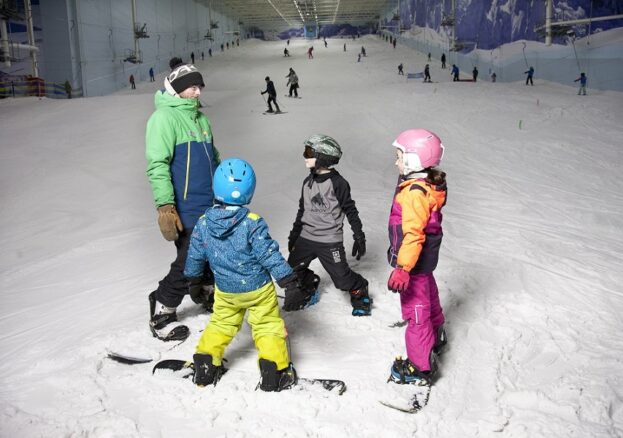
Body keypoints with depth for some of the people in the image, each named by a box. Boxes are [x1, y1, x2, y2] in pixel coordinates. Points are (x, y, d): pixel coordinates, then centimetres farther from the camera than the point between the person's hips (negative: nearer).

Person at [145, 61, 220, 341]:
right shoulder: (164, 117, -12)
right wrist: (165, 206, -26)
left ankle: (205, 293, 43)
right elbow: (157, 164, -20)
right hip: (186, 210, -8)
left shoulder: (200, 118, 14)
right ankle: (160, 316, 13)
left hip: (211, 206, 8)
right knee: (188, 263, -5)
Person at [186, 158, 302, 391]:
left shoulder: (203, 223, -10)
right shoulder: (252, 223, -23)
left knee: (220, 324, 23)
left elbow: (195, 255, 3)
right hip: (258, 289, -4)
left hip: (225, 291, 4)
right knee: (268, 326, 10)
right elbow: (269, 254, -22)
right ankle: (275, 372, 12)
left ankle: (205, 367, 27)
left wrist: (193, 278, 21)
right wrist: (288, 279, -17)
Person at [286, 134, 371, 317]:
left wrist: (359, 236, -6)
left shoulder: (338, 183, -14)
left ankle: (360, 293, 27)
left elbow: (350, 210, -7)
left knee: (342, 277, -2)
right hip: (306, 238, 6)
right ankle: (309, 285, 37)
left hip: (330, 241, -6)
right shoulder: (308, 182, 6)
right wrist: (294, 234, 21)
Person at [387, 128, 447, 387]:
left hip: (414, 262, -10)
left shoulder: (415, 192, -28)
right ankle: (436, 338, 54)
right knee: (428, 299, 30)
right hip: (425, 259, 10)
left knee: (416, 311, -1)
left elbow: (413, 234, -34)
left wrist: (403, 268, -37)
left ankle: (421, 367, 10)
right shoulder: (429, 185, 4)